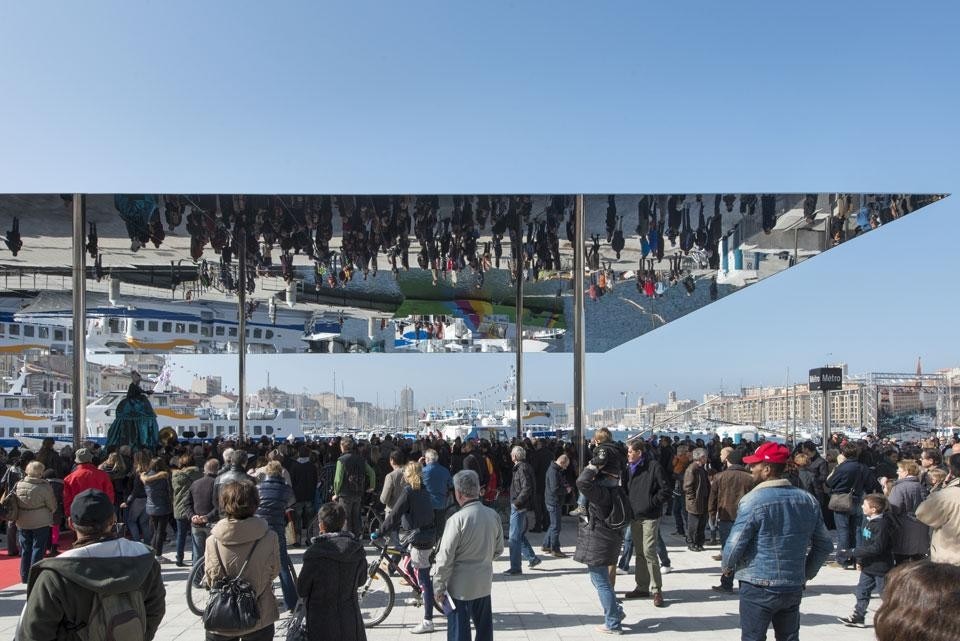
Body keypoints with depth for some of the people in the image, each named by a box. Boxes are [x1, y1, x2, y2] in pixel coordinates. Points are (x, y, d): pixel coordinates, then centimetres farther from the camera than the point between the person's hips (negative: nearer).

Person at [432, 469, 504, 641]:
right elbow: (498, 549, 9)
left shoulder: (457, 519, -21)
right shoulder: (494, 515, -4)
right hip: (484, 583, 5)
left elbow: (445, 559, -17)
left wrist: (438, 588, -8)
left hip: (460, 588, -5)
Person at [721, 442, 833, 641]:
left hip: (758, 588, -5)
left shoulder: (753, 500, -16)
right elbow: (825, 545, 9)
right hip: (794, 587, 6)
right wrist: (806, 573, 19)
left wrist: (727, 566, 5)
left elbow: (735, 544, -15)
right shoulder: (808, 500, 3)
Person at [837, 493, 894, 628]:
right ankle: (857, 618, 22)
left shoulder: (882, 524, -23)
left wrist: (855, 552, -23)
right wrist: (860, 560, 18)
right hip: (868, 566, 9)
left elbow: (877, 548, -27)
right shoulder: (869, 521, 7)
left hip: (880, 566, -9)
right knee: (862, 591, 13)